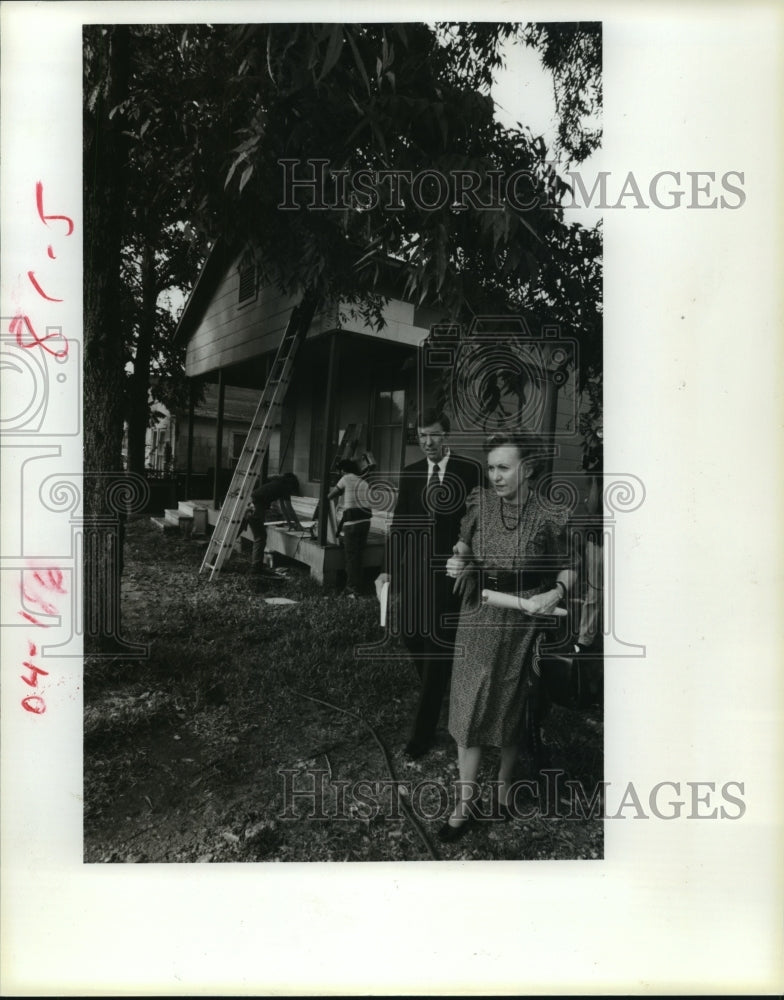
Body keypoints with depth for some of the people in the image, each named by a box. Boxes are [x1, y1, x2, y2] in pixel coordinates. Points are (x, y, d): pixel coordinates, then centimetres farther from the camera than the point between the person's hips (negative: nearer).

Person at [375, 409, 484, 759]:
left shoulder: (470, 471, -5)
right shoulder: (410, 474, 9)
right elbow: (399, 525, 9)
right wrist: (389, 569, 1)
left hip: (450, 572, -4)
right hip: (414, 569, 5)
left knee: (438, 645, -1)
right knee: (411, 636, 10)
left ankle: (422, 732, 7)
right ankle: (435, 693, 40)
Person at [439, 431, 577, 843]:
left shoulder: (548, 517, -12)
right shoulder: (479, 503, -4)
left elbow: (569, 567, 0)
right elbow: (463, 544, 12)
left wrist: (556, 593, -18)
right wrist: (458, 560, -9)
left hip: (522, 623, -2)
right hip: (478, 619, 2)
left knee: (512, 708, 14)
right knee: (469, 708, 3)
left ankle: (504, 783, 38)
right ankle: (465, 804, 14)